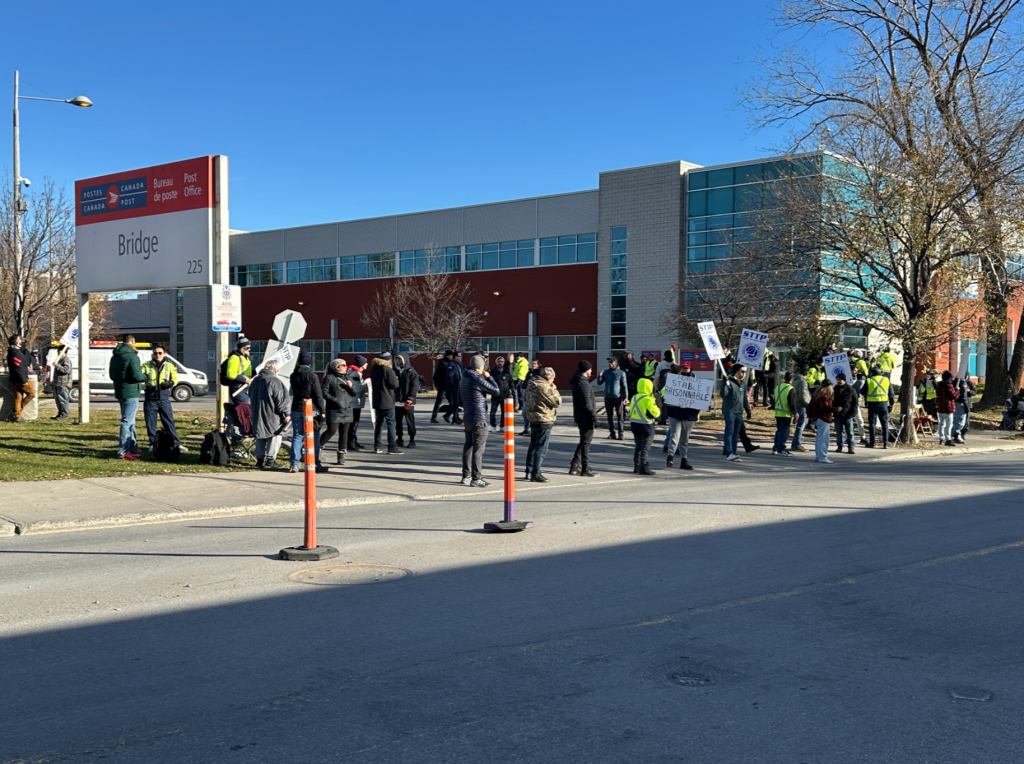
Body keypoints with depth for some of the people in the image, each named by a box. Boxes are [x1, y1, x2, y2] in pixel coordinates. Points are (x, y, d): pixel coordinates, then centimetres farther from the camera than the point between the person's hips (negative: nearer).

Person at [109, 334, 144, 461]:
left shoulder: (115, 356, 13)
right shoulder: (132, 356, -16)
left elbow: (112, 375, 18)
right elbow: (137, 376, -22)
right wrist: (145, 377, -4)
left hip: (119, 392, 9)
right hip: (130, 393, -9)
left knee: (130, 421, 19)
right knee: (127, 421, -7)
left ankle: (133, 447, 28)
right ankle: (123, 452, -6)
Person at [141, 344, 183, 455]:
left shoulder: (169, 366, 7)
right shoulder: (147, 365, 6)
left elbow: (175, 379, 8)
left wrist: (169, 383, -14)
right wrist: (141, 376, -25)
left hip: (164, 399, 0)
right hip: (150, 399, 0)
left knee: (169, 422, 2)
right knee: (150, 423, 4)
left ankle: (177, 443, 6)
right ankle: (153, 444, 15)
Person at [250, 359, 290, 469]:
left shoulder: (255, 380, 11)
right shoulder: (274, 381, -13)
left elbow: (251, 397, 23)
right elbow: (281, 399, -15)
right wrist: (286, 413, -10)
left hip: (257, 414, 7)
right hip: (272, 415, -7)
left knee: (260, 436, 15)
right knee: (274, 436, 1)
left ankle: (260, 459, 19)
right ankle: (270, 460, -3)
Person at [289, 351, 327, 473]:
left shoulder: (293, 376, 7)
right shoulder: (312, 376, -10)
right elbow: (318, 395, -10)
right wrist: (322, 410, -5)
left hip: (296, 409, 5)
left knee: (297, 436, 7)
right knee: (314, 437, 3)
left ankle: (294, 464, 2)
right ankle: (315, 464, 2)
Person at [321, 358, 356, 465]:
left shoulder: (347, 378, 17)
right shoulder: (329, 378, -3)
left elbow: (354, 393, 15)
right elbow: (324, 392, -10)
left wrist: (350, 387, -5)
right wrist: (334, 400, -18)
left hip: (347, 410, 6)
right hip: (334, 410, -6)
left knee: (344, 433, 5)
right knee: (331, 431, -14)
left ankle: (341, 455, 11)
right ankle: (318, 447, 5)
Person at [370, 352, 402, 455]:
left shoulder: (373, 370, 11)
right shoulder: (388, 370, -14)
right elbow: (394, 384, -14)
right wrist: (396, 378, 4)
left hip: (376, 401, 8)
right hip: (387, 401, -7)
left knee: (379, 422, 16)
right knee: (391, 423, -4)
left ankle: (377, 446, 17)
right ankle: (392, 448, -8)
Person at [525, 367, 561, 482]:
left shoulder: (531, 384, 8)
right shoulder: (544, 387, -21)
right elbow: (557, 401, -16)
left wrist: (551, 388, 8)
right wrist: (553, 389, -6)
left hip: (533, 419, 9)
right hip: (544, 420, -9)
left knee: (533, 446, 17)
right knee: (541, 448, -3)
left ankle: (529, 471, 23)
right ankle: (536, 474, -1)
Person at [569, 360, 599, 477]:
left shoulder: (576, 381, 10)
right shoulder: (583, 384, -21)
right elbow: (586, 404, -22)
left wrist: (593, 405, 17)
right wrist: (594, 416, -16)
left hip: (579, 417, 9)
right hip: (586, 418, -9)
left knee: (583, 441, 19)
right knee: (586, 442, -2)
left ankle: (575, 466, 21)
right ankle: (585, 470, 4)